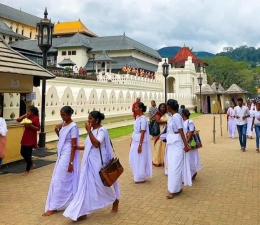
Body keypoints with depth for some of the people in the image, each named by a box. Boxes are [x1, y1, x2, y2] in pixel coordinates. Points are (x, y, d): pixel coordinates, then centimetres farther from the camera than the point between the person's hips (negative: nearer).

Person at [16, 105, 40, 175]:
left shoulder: (35, 118, -13)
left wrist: (30, 125, -25)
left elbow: (38, 128, -13)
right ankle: (31, 164, 32)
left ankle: (27, 170, 13)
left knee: (28, 154, -1)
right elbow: (18, 120, 5)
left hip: (31, 139, -7)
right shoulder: (26, 117, 7)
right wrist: (24, 116, -6)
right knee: (22, 153, 10)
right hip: (25, 138, 7)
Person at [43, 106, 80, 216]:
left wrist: (71, 162, -20)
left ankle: (53, 207, 4)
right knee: (66, 180, 15)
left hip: (67, 156, -8)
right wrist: (57, 130, 0)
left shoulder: (73, 127, -17)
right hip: (61, 155, 9)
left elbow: (74, 146, -18)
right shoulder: (63, 124, 8)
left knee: (58, 180, -4)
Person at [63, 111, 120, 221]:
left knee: (103, 184, 6)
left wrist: (88, 131, -28)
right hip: (89, 162, 8)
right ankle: (82, 212, 10)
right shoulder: (92, 130, 11)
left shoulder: (102, 130, -15)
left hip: (98, 163, -8)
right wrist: (77, 147, 9)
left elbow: (96, 144, -30)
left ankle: (115, 200, 32)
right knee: (86, 185, 6)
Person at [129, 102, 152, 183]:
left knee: (140, 160, 2)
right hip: (135, 141, 9)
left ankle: (141, 178, 16)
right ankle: (138, 176, 30)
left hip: (140, 142, -9)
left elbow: (143, 133, -20)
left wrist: (140, 145, -20)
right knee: (133, 159, 15)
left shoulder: (143, 119, -18)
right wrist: (132, 141, 17)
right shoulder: (137, 117, 9)